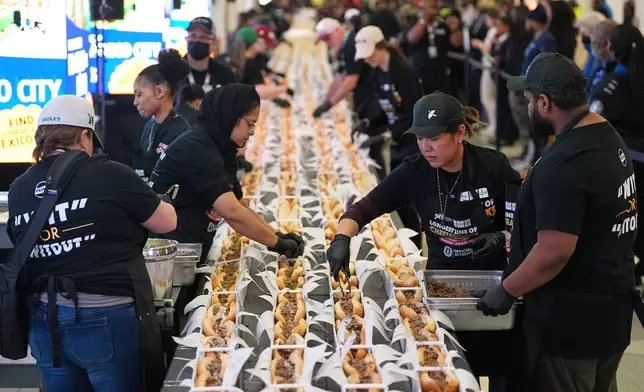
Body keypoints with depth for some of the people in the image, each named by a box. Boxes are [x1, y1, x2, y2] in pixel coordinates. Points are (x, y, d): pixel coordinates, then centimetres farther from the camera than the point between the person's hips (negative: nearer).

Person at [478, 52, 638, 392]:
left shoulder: (562, 166, -26)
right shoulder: (609, 137, 6)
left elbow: (555, 252, -28)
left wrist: (506, 290, -14)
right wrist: (518, 240, 20)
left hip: (570, 320, -9)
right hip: (611, 310, 9)